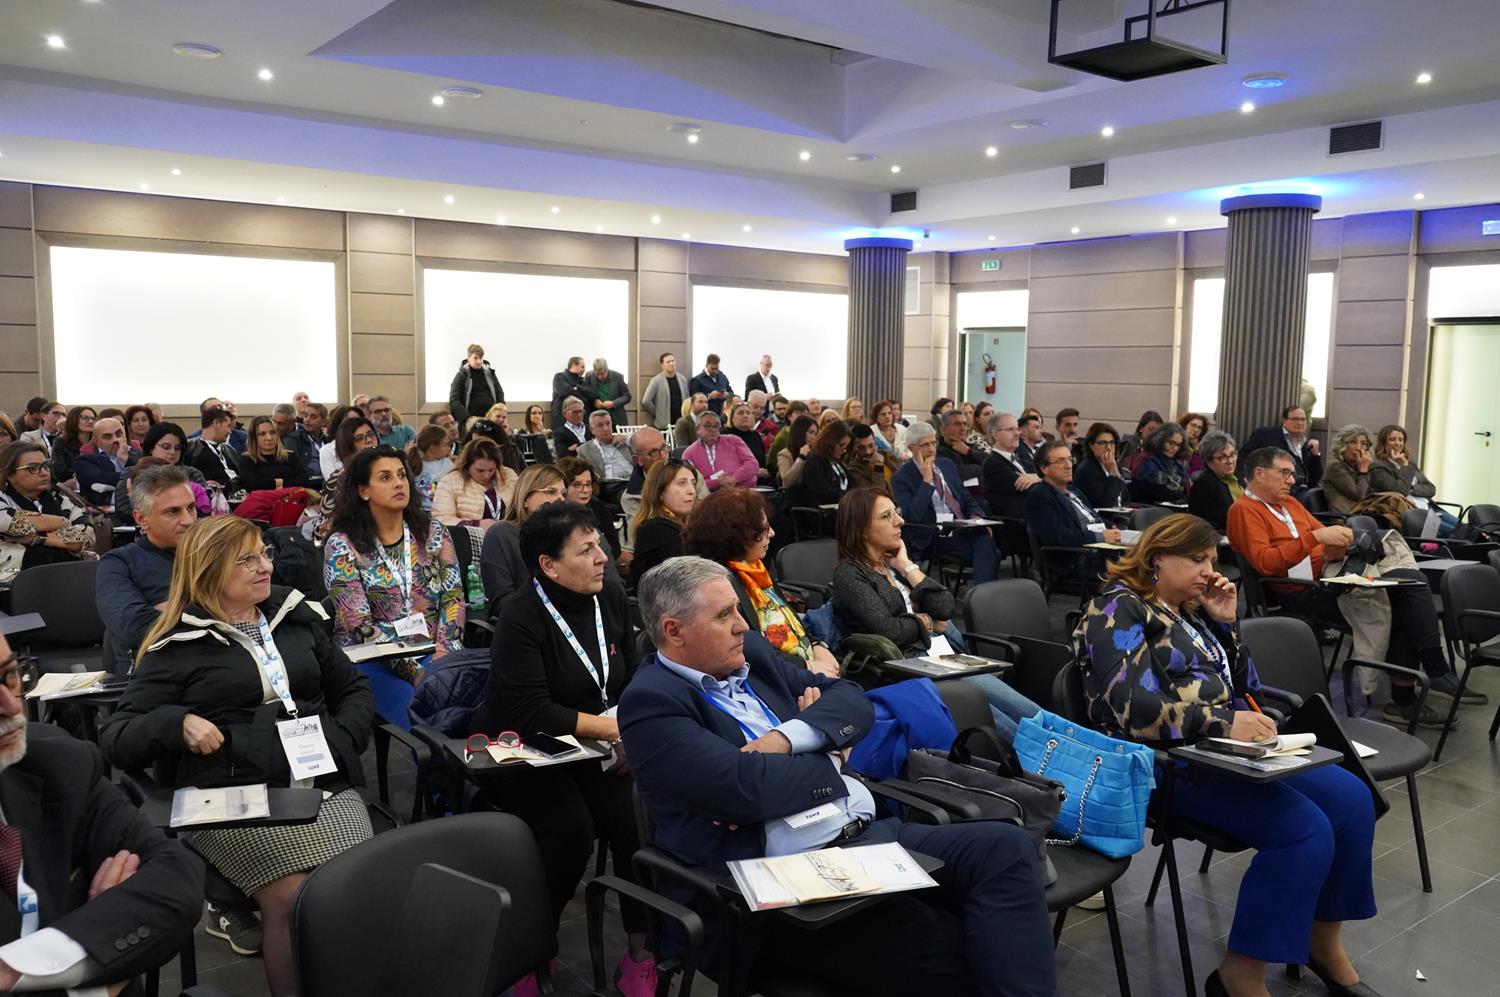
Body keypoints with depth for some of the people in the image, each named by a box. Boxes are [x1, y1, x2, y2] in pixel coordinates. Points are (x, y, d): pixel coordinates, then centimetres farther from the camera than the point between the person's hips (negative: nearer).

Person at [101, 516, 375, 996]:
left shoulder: (299, 617, 18)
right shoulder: (178, 646, 7)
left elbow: (353, 689, 26)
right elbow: (115, 739, 5)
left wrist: (343, 740, 7)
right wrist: (174, 722, -15)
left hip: (325, 784, 3)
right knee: (292, 900, -28)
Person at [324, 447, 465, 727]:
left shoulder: (433, 532, 9)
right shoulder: (342, 546, -1)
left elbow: (453, 597, 4)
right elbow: (359, 623, -9)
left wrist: (443, 653, -13)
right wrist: (413, 671, -19)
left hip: (433, 652, 3)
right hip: (373, 660, -3)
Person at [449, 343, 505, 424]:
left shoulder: (489, 373, 12)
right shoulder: (461, 376, 0)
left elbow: (499, 393, 19)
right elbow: (453, 401, -6)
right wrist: (466, 417, -17)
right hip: (471, 420, -3)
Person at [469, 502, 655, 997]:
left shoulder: (612, 596, 0)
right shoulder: (521, 618, -17)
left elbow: (632, 676, 8)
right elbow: (531, 713, -23)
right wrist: (616, 728, -22)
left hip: (595, 750, 5)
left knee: (640, 824, -20)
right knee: (571, 834, -26)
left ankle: (640, 955, -3)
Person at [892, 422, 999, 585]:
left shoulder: (946, 464, 19)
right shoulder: (901, 478, 0)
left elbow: (967, 498, 21)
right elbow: (912, 516, -13)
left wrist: (977, 516, -2)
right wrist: (926, 480, -12)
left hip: (964, 528, 6)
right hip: (936, 538, -6)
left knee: (985, 540, -30)